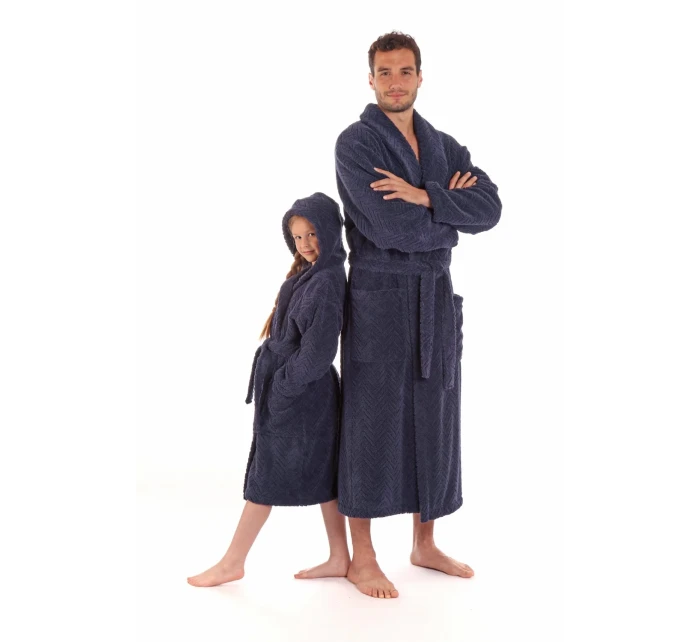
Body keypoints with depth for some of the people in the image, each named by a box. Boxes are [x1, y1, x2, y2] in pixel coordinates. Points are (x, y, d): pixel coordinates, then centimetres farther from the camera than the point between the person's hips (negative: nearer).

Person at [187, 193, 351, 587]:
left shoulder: (325, 283, -21)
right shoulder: (311, 275, 8)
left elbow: (317, 353, -24)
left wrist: (281, 386, -15)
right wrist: (276, 383, 8)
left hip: (297, 393, -9)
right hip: (290, 388, 9)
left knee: (266, 477, 2)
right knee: (323, 473, 12)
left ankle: (232, 564, 15)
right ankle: (340, 559, 21)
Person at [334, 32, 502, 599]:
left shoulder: (444, 146, 13)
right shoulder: (356, 144, -6)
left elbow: (490, 207, -3)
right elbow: (393, 228, -18)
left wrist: (425, 197, -15)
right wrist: (451, 216, -4)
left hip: (437, 299, 6)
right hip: (379, 300, -6)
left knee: (434, 421, 11)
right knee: (372, 423, 0)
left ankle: (425, 545, 27)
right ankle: (362, 558, 14)